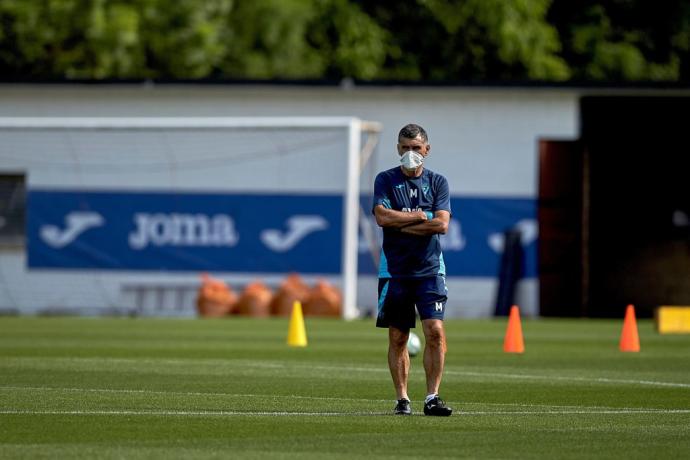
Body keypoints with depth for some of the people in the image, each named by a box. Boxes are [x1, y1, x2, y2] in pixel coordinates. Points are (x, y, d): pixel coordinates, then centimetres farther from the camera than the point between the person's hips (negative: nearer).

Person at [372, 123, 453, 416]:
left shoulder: (437, 182, 7)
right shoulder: (386, 180, 5)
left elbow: (441, 224, -7)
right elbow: (382, 217, -11)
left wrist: (400, 224, -8)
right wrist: (421, 216, -7)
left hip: (429, 269, 0)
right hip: (394, 269, 0)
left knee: (435, 332, -12)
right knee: (398, 338, 4)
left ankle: (432, 397, -9)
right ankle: (402, 399, 11)